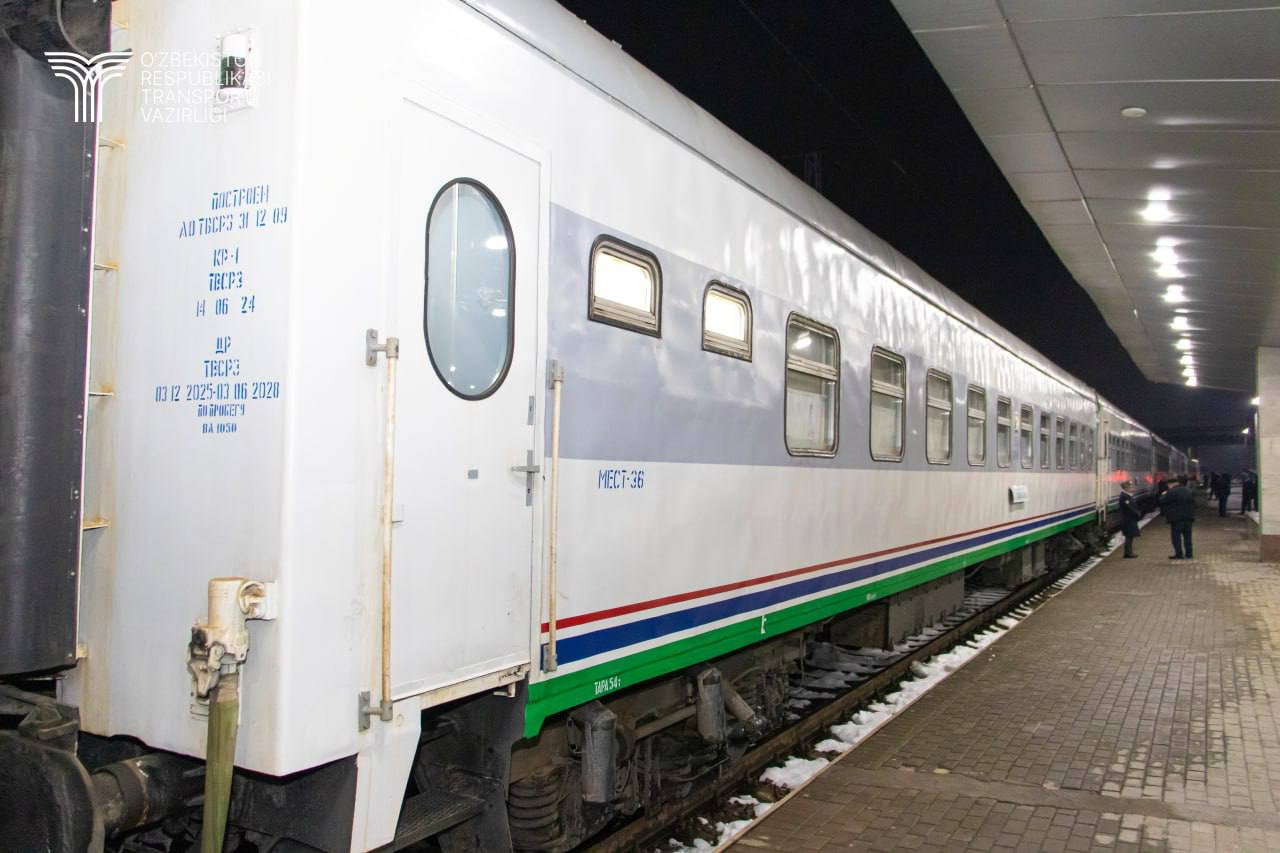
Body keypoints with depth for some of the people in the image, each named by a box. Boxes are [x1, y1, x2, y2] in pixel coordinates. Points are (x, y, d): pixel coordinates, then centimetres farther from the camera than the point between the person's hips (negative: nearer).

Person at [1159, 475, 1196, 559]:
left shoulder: (1172, 491, -14)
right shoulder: (1189, 492, 8)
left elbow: (1162, 501, -10)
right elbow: (1193, 504, 16)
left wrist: (1163, 495, 9)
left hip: (1176, 518, -6)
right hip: (1188, 517, 6)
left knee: (1176, 536, 0)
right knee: (1187, 536, 12)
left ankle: (1179, 554, -2)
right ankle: (1188, 554, 14)